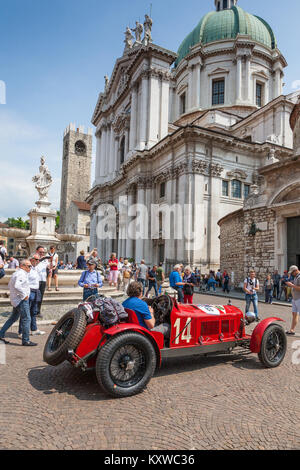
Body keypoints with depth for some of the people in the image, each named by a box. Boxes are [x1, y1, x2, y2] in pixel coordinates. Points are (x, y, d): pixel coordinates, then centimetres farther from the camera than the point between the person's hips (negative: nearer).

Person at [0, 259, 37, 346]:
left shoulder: (16, 273, 16)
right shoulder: (21, 274, -18)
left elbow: (10, 285, 25)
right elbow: (17, 286, -32)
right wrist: (24, 295, -22)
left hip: (16, 300, 10)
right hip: (22, 300, -10)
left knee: (13, 318, 20)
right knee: (26, 319, -5)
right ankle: (25, 341, 0)